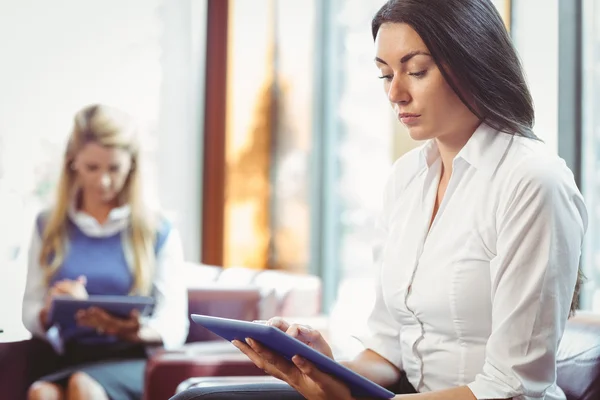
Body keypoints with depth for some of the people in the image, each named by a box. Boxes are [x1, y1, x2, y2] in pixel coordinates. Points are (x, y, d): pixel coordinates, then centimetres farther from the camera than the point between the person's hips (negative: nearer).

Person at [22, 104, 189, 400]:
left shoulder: (157, 231, 9)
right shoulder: (49, 227, 17)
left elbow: (174, 324, 3)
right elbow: (30, 310, 15)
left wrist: (137, 332, -20)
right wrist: (51, 312, -10)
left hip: (130, 361, -2)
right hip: (65, 359, 2)